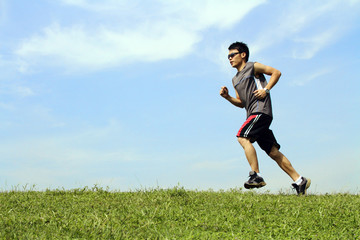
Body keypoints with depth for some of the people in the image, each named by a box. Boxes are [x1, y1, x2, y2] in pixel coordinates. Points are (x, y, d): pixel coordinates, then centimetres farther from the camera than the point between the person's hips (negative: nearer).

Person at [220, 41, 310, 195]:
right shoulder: (235, 80, 25)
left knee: (242, 137, -22)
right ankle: (299, 181, 5)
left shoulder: (252, 67, 4)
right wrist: (227, 97, 10)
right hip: (253, 114, 8)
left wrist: (266, 89, -9)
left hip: (261, 110, -8)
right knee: (273, 151, 3)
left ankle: (256, 176, -25)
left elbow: (276, 72, 2)